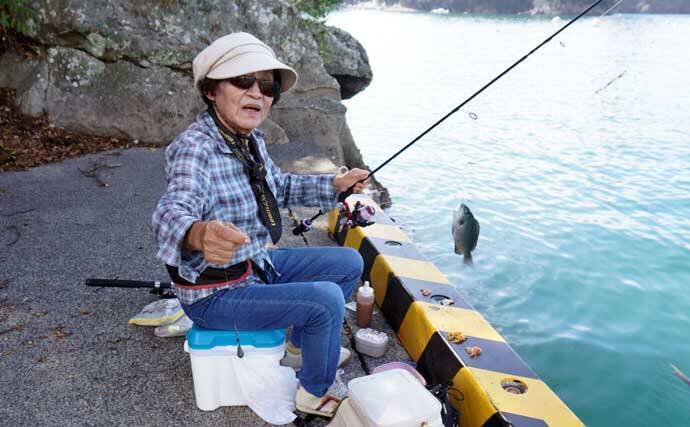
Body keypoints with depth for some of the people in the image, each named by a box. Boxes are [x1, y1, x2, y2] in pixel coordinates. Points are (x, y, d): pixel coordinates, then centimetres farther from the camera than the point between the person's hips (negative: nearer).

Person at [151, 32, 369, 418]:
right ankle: (318, 392, 6)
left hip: (257, 264, 9)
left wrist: (334, 185, 5)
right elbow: (172, 212, -46)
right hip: (215, 293, -9)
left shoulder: (251, 139, -1)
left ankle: (302, 346, 29)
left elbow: (278, 187, 16)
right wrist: (197, 234, -69)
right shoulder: (196, 147, -28)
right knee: (326, 299, -23)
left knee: (349, 263, 11)